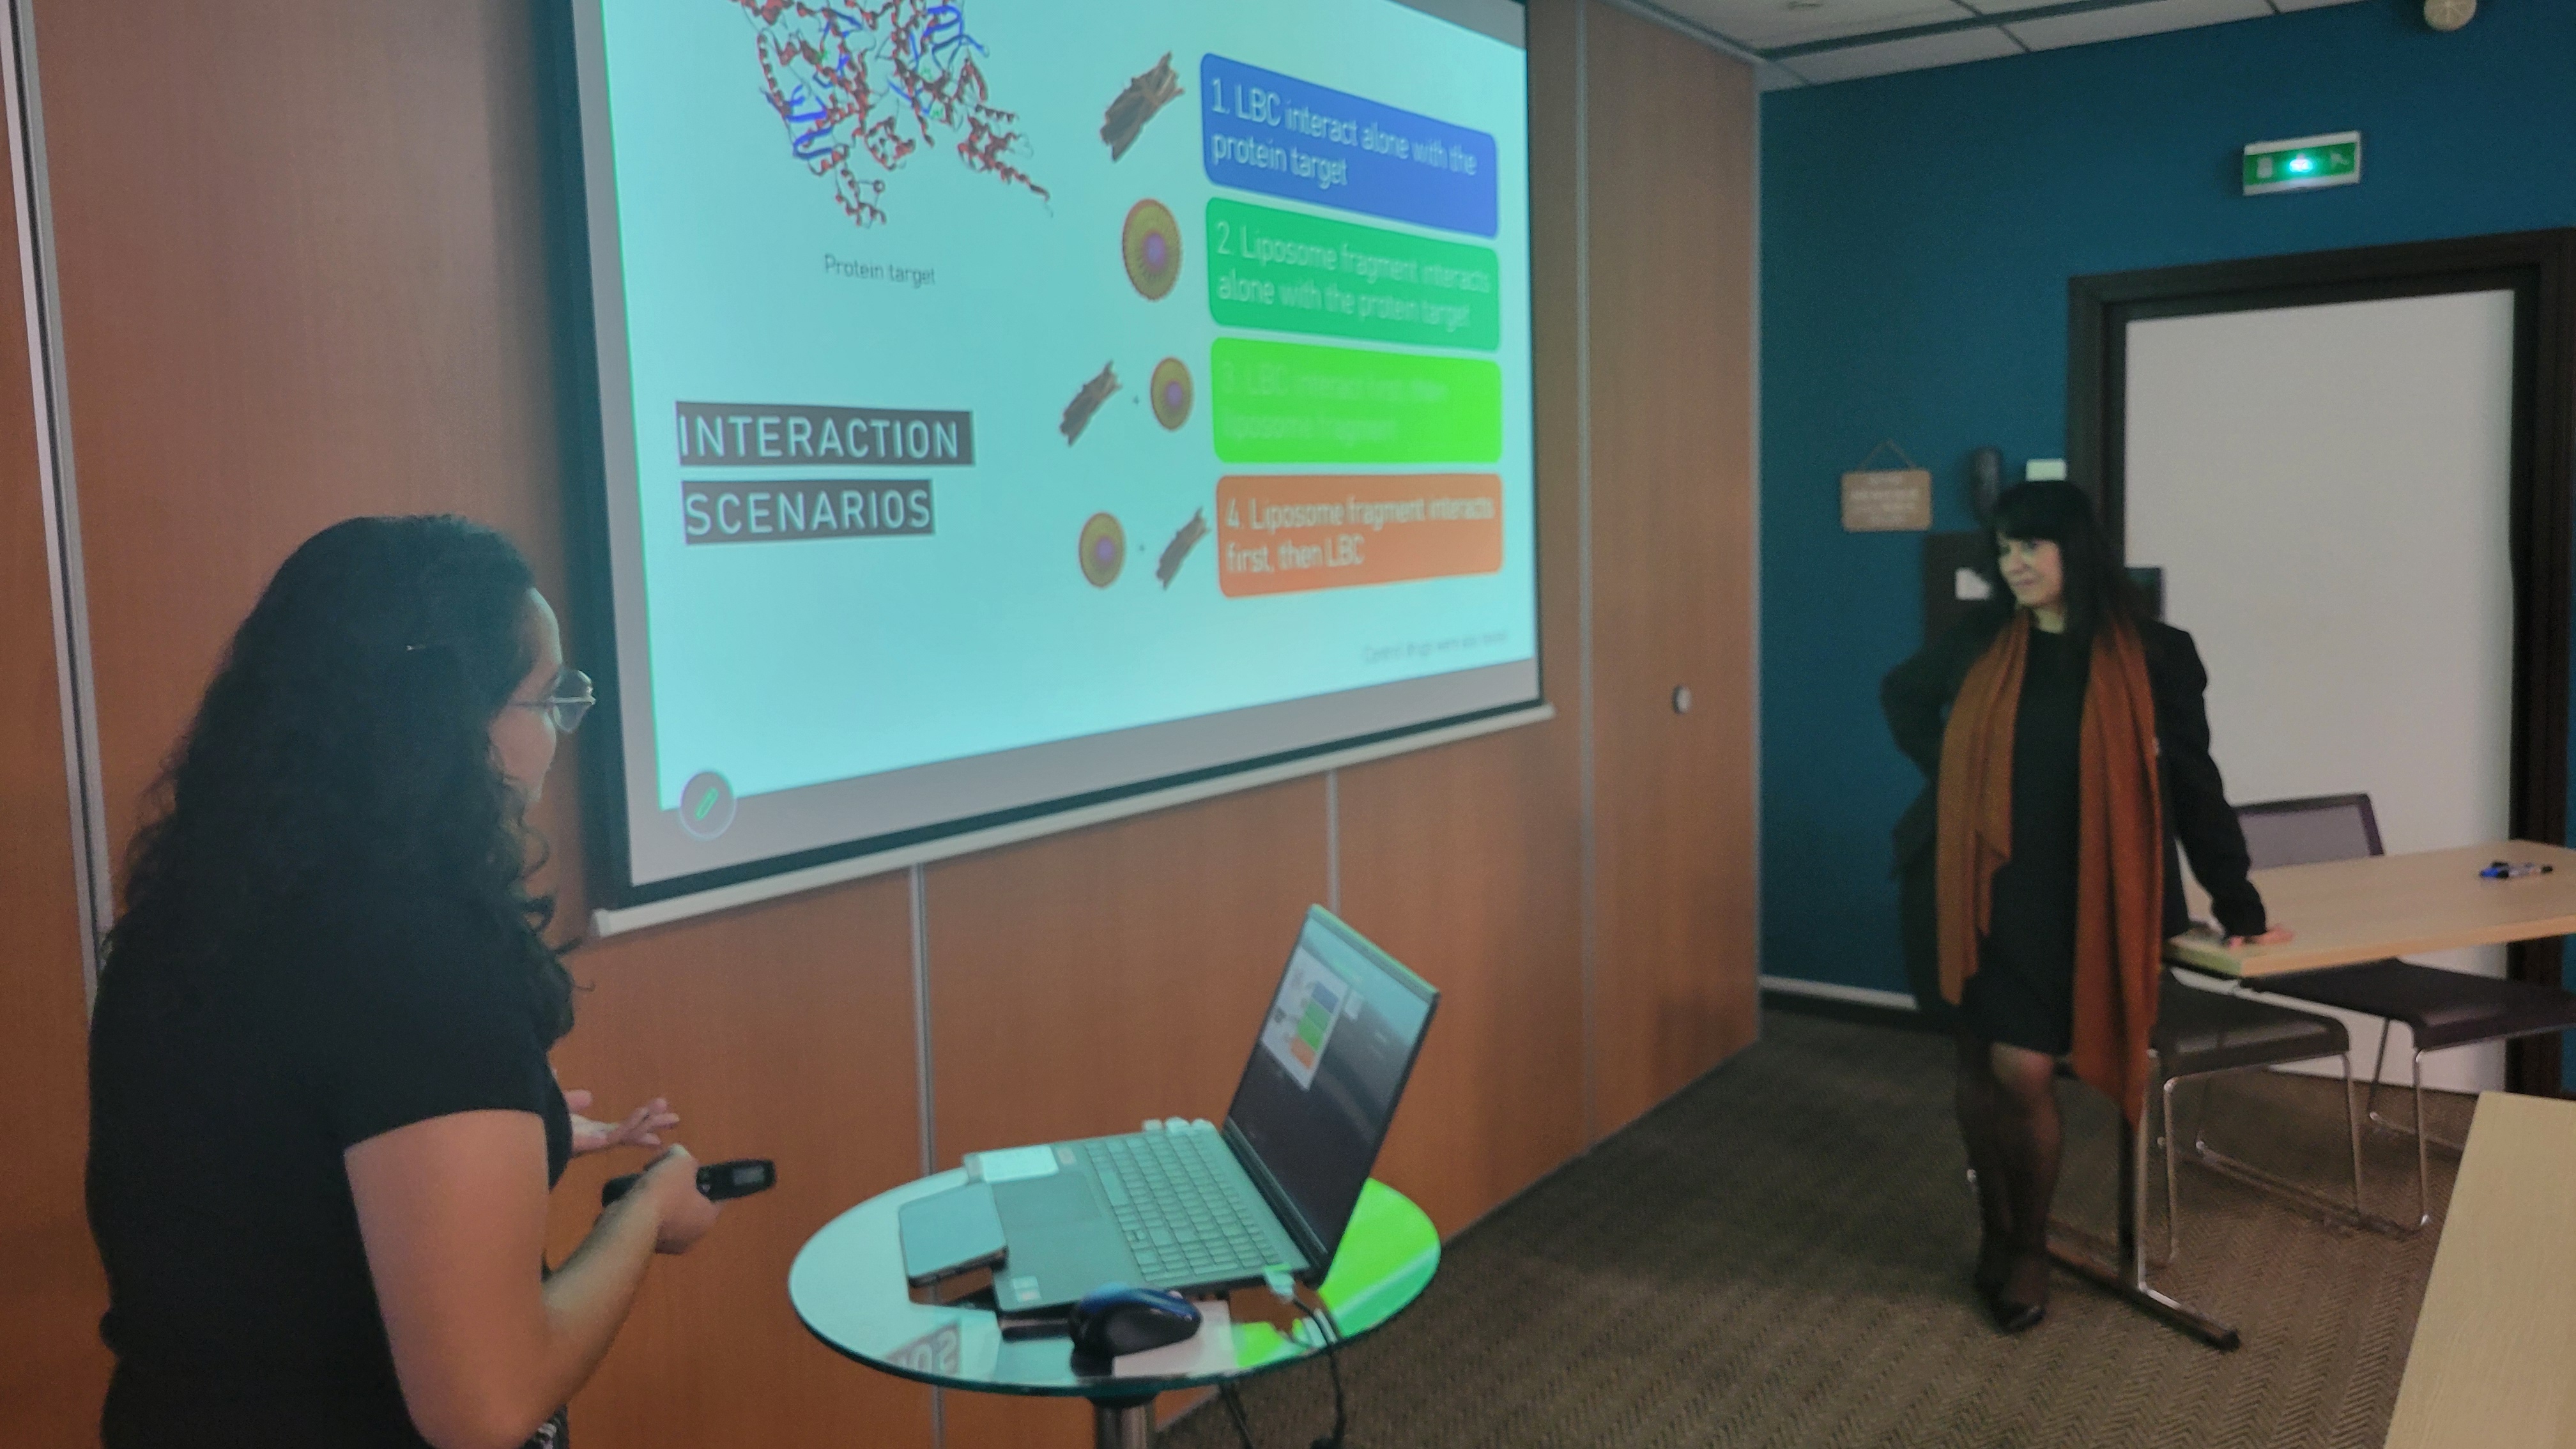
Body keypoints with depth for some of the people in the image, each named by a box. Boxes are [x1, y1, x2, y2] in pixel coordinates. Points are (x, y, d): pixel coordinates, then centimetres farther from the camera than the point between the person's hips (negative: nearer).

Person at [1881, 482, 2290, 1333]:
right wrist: (1950, 773, 7)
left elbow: (2192, 783, 0)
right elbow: (1902, 696, 21)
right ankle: (1994, 1232, 28)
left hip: (2064, 898, -2)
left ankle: (2030, 1248, 15)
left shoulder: (2149, 656, -5)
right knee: (1980, 1068, 9)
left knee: (2025, 1073, -8)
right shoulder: (1980, 643, 2)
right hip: (1968, 888, 3)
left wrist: (2238, 905, 2)